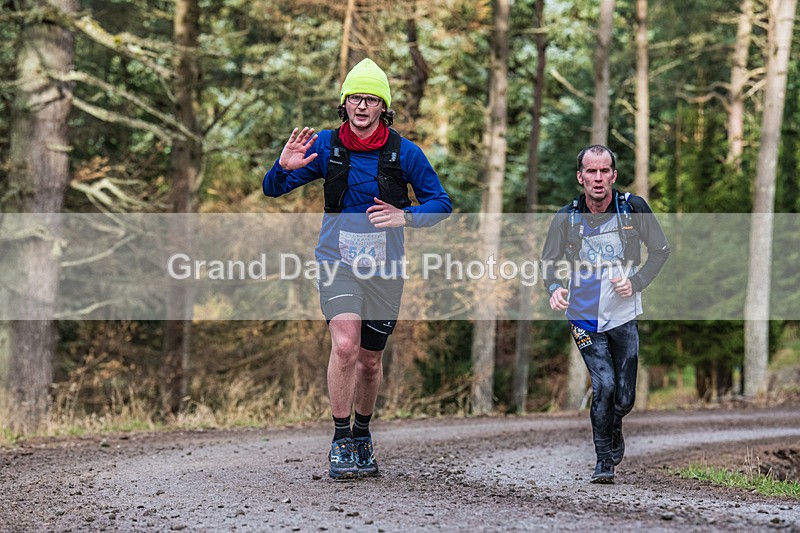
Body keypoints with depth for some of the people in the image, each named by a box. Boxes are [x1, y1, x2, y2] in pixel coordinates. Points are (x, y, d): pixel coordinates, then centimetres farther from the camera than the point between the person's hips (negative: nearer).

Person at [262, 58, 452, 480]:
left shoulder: (404, 152, -4)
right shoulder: (326, 146, -3)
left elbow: (441, 204, 3)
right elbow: (272, 189, 2)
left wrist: (405, 216, -15)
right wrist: (285, 166, -20)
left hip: (384, 268, 1)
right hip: (338, 263, -1)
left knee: (370, 360, 11)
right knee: (345, 346, -21)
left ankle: (362, 434, 34)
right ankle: (340, 442, -10)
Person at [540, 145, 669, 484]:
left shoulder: (634, 209, -8)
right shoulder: (567, 218, -8)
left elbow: (661, 250, 5)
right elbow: (548, 262, 6)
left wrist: (636, 282, -9)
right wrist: (554, 288, -15)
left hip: (624, 315, 1)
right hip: (584, 317, -1)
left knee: (624, 398, 4)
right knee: (604, 385, -16)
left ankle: (613, 430, 40)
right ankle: (603, 463, 0)